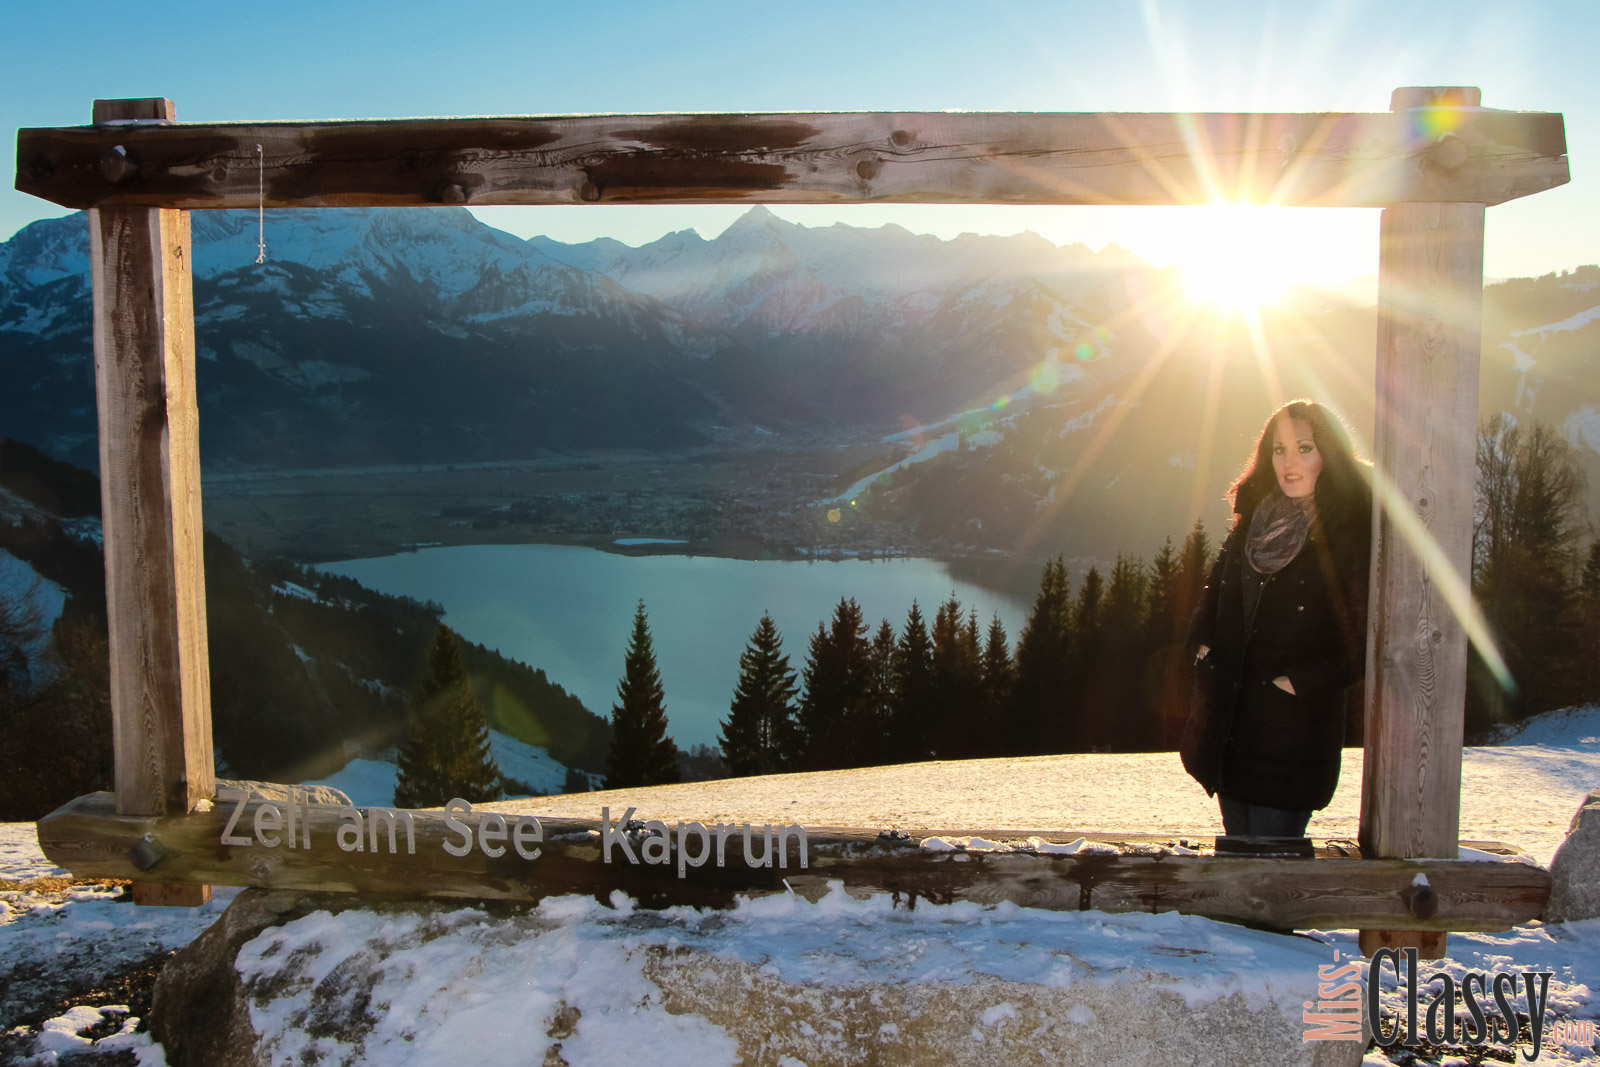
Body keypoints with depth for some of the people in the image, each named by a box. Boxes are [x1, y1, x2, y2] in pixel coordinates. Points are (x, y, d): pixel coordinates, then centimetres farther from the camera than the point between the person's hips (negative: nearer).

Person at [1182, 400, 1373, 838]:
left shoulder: (1352, 535, -11)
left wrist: (1300, 681, -15)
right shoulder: (1253, 520, 7)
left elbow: (1361, 642, -13)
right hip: (1229, 727, 6)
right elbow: (1216, 591, 20)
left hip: (1294, 730, -5)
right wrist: (1204, 645, 7)